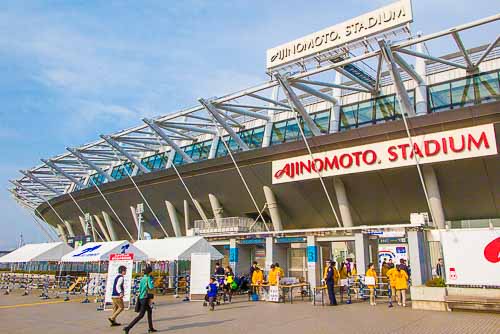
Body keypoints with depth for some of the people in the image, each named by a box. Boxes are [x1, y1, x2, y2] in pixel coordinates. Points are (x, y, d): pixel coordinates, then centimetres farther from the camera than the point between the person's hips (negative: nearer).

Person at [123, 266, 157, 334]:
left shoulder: (142, 279, 11)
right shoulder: (149, 278, -13)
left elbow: (140, 289, 16)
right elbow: (151, 287, -23)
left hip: (141, 298, 9)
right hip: (145, 298, -9)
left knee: (150, 311, 22)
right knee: (141, 315, -6)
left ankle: (151, 328, 27)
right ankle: (128, 327, -11)